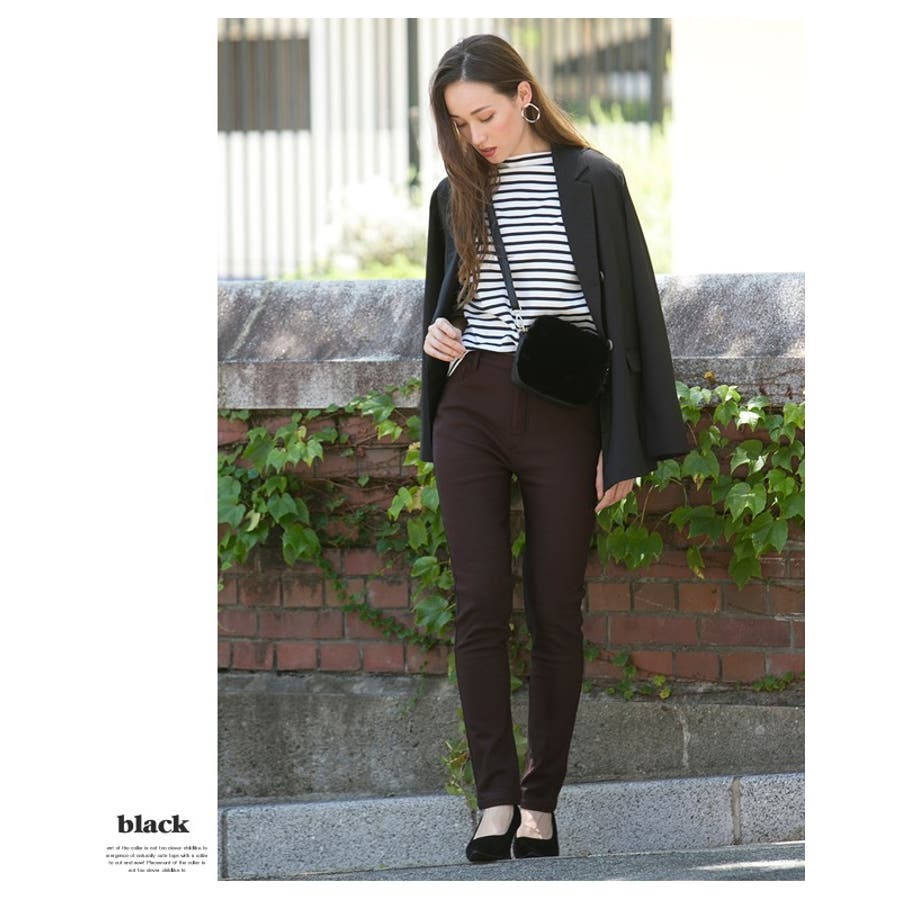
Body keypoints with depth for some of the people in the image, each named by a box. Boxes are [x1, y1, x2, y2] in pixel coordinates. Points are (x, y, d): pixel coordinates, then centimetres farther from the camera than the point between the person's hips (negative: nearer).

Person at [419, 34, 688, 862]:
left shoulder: (591, 183, -3)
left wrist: (622, 447, -7)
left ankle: (541, 801, 6)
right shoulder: (458, 194, 9)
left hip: (561, 418, -3)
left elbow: (626, 311, -3)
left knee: (555, 609, 1)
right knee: (481, 604, -4)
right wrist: (436, 336, -1)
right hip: (470, 412, 3)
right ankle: (496, 796, -4)